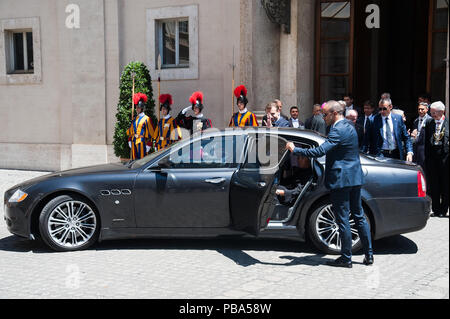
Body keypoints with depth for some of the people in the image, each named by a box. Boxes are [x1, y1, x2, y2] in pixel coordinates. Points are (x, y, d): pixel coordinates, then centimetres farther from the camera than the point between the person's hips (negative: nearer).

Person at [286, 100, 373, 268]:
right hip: (355, 178, 10)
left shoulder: (338, 130, -17)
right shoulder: (349, 127, 14)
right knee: (359, 216, 14)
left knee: (343, 220, -1)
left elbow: (320, 151, -25)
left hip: (341, 179, -10)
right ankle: (368, 254, 19)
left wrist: (295, 150, -18)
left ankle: (346, 258, 7)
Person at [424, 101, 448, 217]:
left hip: (445, 156, -3)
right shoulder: (429, 124, 10)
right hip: (432, 157, 3)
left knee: (445, 184, 3)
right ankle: (436, 209, 15)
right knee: (433, 184, 6)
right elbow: (427, 142, 10)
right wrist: (427, 157, 5)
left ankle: (443, 210, 13)